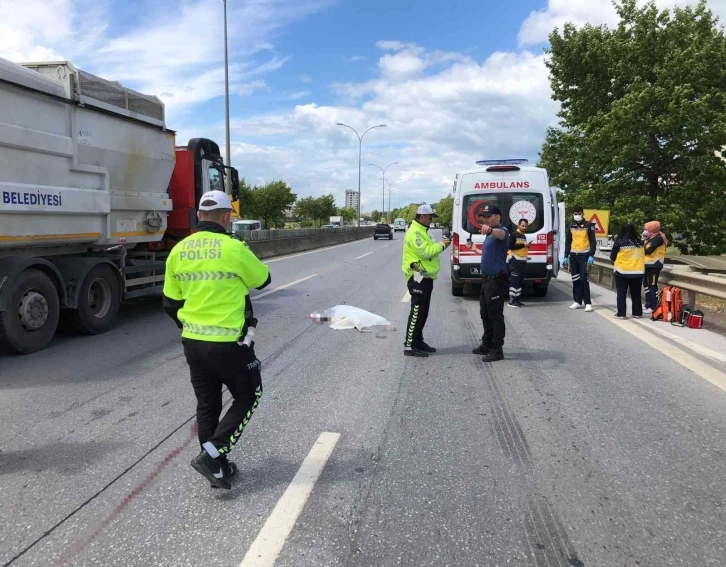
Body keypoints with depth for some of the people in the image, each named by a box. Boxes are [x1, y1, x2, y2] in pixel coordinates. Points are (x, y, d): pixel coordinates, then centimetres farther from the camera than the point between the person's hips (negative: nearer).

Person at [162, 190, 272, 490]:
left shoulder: (178, 251, 1)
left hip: (192, 342, 6)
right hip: (229, 344, -6)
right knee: (248, 396, 14)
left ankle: (218, 467, 28)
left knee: (207, 404, 18)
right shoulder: (233, 248, -17)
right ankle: (210, 454, 3)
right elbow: (262, 280, 0)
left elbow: (171, 302, 9)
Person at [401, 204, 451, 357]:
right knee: (417, 312, -9)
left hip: (425, 277, 11)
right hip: (418, 278, -11)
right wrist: (441, 245, -11)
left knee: (422, 312, 15)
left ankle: (418, 341, 23)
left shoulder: (421, 231, 19)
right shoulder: (414, 232, -16)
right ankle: (409, 346, -6)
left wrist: (440, 245, 2)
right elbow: (426, 252, -24)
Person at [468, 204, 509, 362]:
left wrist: (490, 230, -63)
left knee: (495, 316, -4)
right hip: (487, 279, 10)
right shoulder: (489, 235, 15)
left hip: (497, 280, -10)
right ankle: (487, 345, 30)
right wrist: (473, 247, 32)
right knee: (485, 314, 18)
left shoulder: (501, 231, -15)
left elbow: (500, 234, -43)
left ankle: (497, 350, 4)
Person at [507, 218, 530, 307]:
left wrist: (527, 246, 9)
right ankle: (512, 300, -8)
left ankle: (517, 299, 13)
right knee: (514, 281, -10)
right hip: (515, 261, -9)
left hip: (522, 261, 9)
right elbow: (510, 246, -17)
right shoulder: (514, 234, -6)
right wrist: (523, 245, -17)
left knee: (520, 282, 8)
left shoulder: (524, 236, 20)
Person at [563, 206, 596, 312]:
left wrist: (591, 256, -13)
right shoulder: (571, 226, 10)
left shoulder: (588, 225, -3)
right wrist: (566, 256, 9)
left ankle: (588, 303, -9)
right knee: (575, 279, 7)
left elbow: (593, 241, -4)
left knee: (584, 278, -12)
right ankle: (577, 301, 15)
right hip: (573, 255, 5)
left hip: (584, 255, -5)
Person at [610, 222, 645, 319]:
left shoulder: (619, 242, -9)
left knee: (621, 293, 4)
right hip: (638, 272, 4)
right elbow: (642, 256, 13)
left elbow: (612, 257, -2)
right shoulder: (639, 242, 5)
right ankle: (637, 313, 21)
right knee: (636, 293, 14)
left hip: (622, 272, -4)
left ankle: (621, 314, 3)